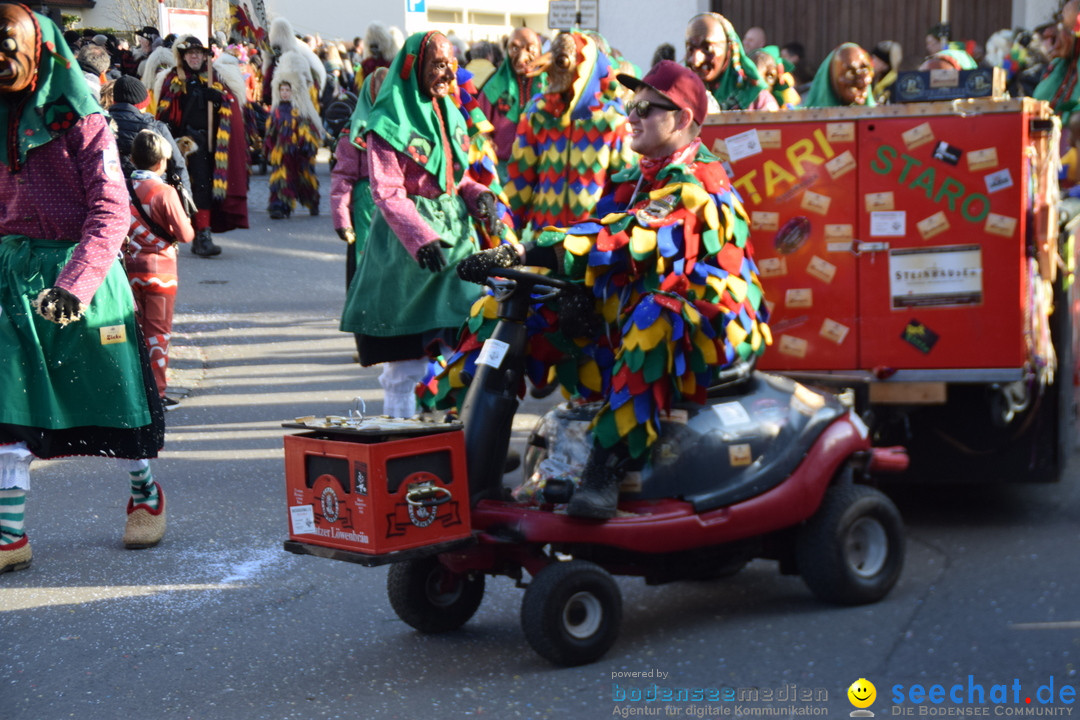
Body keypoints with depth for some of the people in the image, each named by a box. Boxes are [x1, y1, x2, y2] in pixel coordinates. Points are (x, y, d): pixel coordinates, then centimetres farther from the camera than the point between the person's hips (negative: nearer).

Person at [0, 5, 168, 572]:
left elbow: (111, 209, -14)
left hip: (81, 266, -3)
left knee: (110, 392, 8)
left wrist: (75, 282, -24)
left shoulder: (77, 119, -7)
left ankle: (144, 492, 32)